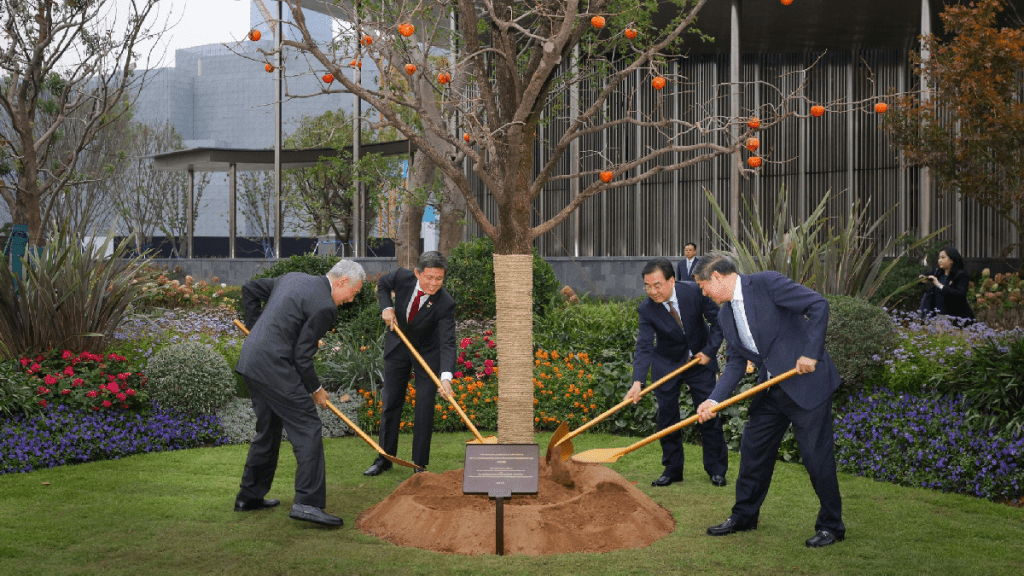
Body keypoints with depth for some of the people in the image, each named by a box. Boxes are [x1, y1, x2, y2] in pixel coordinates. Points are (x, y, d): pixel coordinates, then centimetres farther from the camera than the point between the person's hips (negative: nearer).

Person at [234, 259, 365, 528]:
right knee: (308, 429, -6)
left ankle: (249, 496, 28)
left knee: (268, 430, 21)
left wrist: (257, 329, 27)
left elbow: (249, 289, 26)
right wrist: (315, 389, 2)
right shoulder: (325, 306, -11)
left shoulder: (293, 278, 16)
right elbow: (302, 355, -12)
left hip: (250, 362, 10)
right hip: (275, 367, -10)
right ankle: (307, 503, -13)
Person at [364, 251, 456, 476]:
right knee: (391, 404, 10)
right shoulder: (403, 277, -24)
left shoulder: (445, 304, -31)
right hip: (398, 346, 3)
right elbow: (382, 284, 2)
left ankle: (420, 465, 6)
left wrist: (446, 377, -50)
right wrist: (386, 307, -16)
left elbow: (448, 343, -37)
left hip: (428, 352, -3)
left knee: (425, 408, -6)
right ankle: (384, 459, 24)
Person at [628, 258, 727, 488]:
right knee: (666, 417, 1)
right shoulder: (647, 309, -21)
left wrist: (709, 351, -14)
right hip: (666, 364, 0)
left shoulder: (694, 292, -21)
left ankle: (716, 469, 14)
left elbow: (718, 321, -8)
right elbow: (644, 347, -27)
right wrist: (637, 382, -40)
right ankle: (672, 469, 15)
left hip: (700, 359, 0)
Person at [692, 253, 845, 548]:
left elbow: (818, 304, -18)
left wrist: (811, 353, -21)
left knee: (816, 454, -3)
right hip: (771, 391, 8)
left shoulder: (766, 283, -14)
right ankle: (744, 516, 30)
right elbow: (735, 362, 9)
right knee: (753, 449, 14)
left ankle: (831, 526, 12)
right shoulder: (726, 315, 10)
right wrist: (714, 400, -3)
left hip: (807, 382, -8)